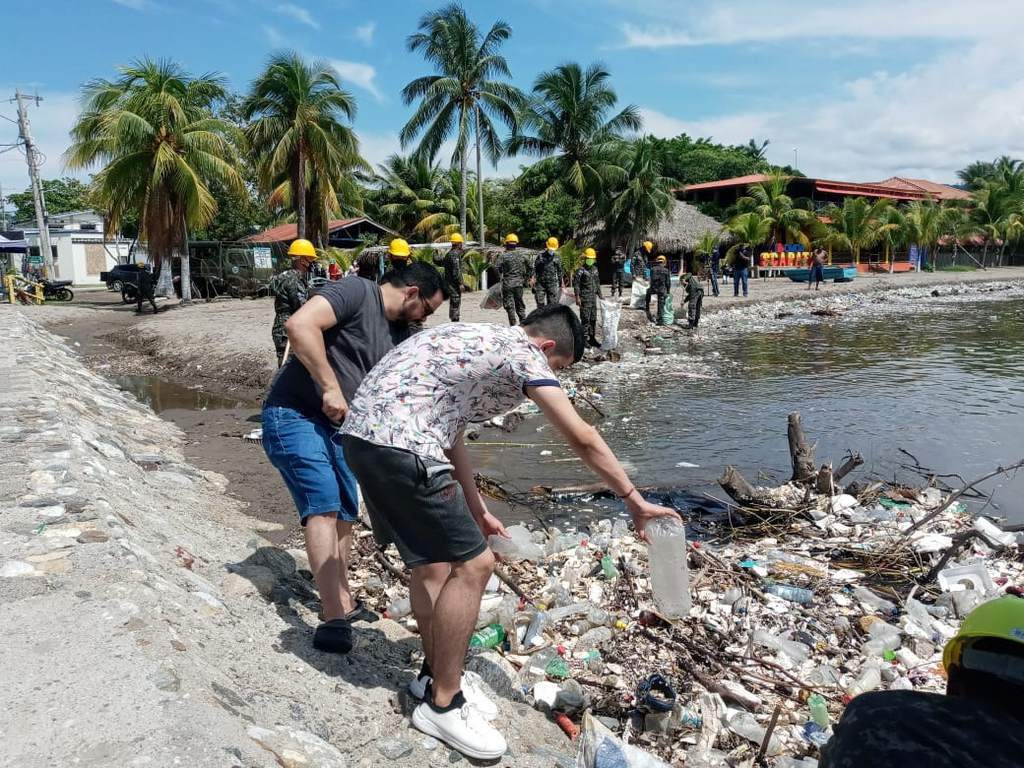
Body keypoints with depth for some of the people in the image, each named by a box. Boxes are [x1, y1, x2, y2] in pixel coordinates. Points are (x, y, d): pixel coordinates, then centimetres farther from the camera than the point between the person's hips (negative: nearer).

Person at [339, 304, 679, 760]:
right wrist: (633, 500, 3)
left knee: (432, 557, 21)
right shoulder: (523, 354, -2)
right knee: (472, 564, -3)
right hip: (398, 446, -10)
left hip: (363, 434, 10)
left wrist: (477, 512, 29)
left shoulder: (476, 344, 25)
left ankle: (435, 673, 34)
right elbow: (582, 438, -6)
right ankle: (442, 704, 10)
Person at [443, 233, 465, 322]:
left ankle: (453, 319, 22)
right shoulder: (455, 254, -16)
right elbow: (456, 270, -21)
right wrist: (460, 283, -19)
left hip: (449, 282, 10)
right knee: (456, 302, -7)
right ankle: (455, 319, -7)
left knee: (453, 302, 16)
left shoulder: (449, 253, 14)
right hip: (454, 282, -10)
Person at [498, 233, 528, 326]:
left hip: (507, 284, -4)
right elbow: (525, 270, 7)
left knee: (509, 305, 1)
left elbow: (498, 270, -9)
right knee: (520, 304, 15)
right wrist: (524, 280, 18)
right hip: (519, 283, 4)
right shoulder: (521, 255, 2)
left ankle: (513, 325, -1)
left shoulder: (504, 256, -10)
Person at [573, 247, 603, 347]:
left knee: (593, 319, 11)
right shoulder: (581, 270, -9)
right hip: (585, 298, -7)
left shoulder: (595, 269, 13)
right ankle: (584, 339, 0)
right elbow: (576, 284, -11)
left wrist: (600, 294, 19)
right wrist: (577, 297, -17)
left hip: (593, 297, 7)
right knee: (585, 319, -6)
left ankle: (592, 338, 20)